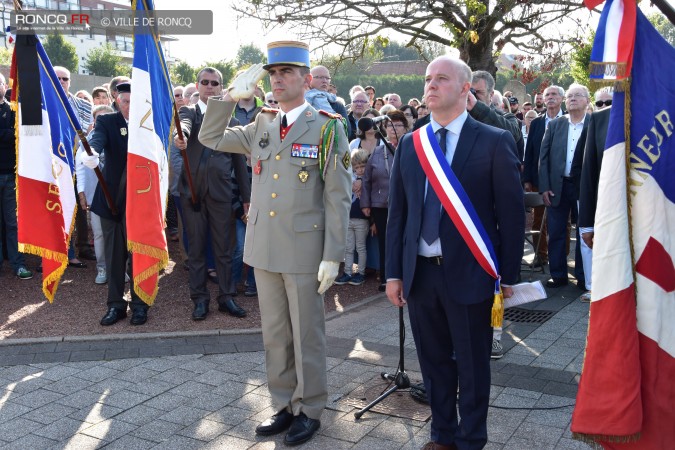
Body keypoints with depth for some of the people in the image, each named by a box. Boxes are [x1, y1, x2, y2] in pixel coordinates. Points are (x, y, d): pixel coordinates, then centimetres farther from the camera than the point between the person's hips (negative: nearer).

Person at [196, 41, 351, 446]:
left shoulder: (327, 127, -6)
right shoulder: (261, 126, 10)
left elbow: (339, 197, -9)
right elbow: (210, 139, 15)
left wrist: (332, 256, -13)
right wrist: (232, 96, 3)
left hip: (305, 249, -5)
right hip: (264, 247, 5)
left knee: (307, 335, 7)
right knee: (275, 334, 14)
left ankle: (309, 410, 23)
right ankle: (285, 405, 30)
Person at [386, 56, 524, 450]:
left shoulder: (495, 142, -5)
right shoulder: (409, 144, 7)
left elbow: (511, 214, -5)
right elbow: (398, 213, 7)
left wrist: (509, 276, -6)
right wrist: (394, 272, 4)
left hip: (468, 273, -4)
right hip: (420, 272, 4)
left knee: (472, 365, 10)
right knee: (434, 362, 17)